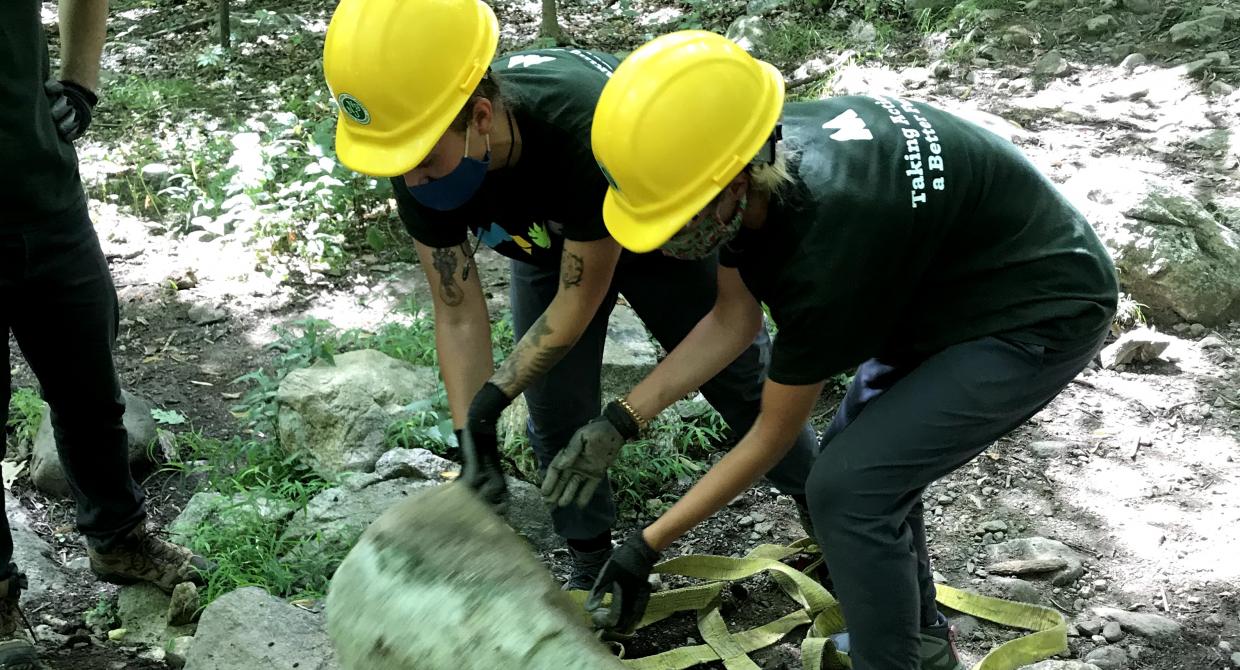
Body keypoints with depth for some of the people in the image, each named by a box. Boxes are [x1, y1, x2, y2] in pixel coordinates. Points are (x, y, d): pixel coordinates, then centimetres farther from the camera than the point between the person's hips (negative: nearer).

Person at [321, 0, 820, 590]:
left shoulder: (587, 127, -47)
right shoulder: (419, 166, -32)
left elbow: (579, 301, -32)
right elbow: (459, 316, -20)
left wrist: (493, 399, -30)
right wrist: (471, 442, -25)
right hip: (546, 246, 4)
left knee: (738, 377, 9)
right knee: (556, 416, 1)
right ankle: (591, 566, 24)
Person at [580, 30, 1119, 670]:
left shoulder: (826, 243, -37)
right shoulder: (752, 152, -15)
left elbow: (772, 435, -22)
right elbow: (732, 321, 0)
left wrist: (646, 547, -14)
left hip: (1040, 312, -9)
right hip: (957, 277, 9)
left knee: (848, 485, -16)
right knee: (859, 456, 14)